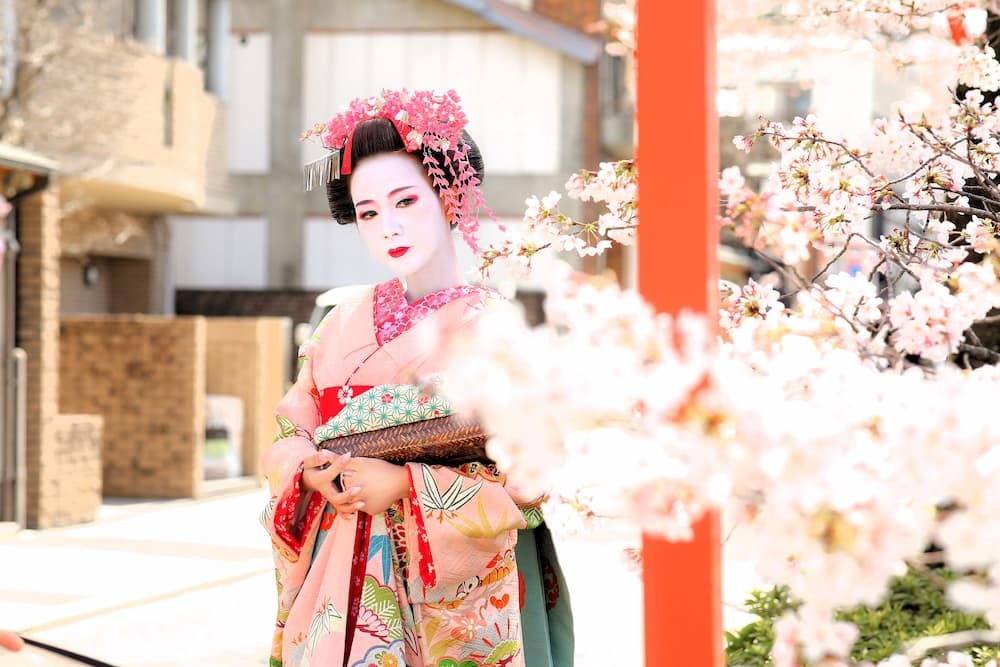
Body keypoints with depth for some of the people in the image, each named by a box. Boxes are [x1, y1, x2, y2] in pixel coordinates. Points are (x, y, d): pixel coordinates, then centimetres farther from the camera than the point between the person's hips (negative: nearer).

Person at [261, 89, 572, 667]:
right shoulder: (349, 321, 8)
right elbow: (292, 430, 11)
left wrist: (407, 485, -19)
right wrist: (310, 472, -11)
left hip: (446, 594, -3)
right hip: (340, 581, 4)